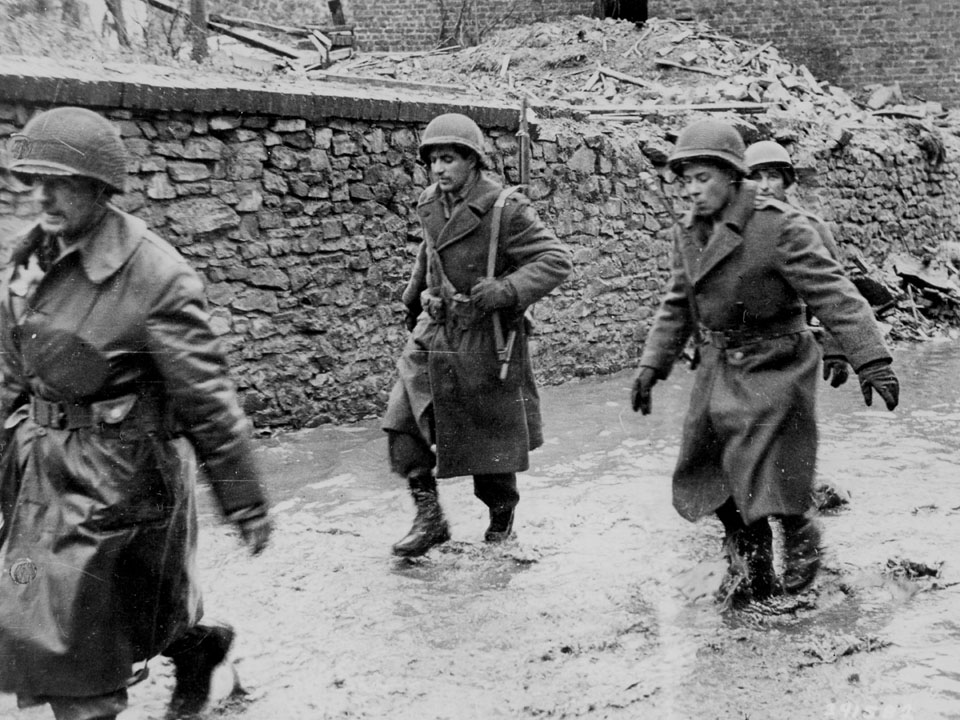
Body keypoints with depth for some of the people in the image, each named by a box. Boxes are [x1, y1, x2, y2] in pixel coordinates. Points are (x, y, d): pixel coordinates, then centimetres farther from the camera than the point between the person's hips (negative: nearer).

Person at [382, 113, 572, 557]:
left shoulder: (506, 210, -17)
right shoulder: (431, 206, 3)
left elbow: (555, 260, -19)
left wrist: (507, 290, -31)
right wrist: (414, 297, 27)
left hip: (487, 341, -5)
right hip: (436, 334, 5)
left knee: (492, 437, 7)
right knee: (403, 422, -7)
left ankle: (501, 521, 31)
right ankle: (428, 517, 1)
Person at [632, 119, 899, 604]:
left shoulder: (779, 227, -17)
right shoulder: (688, 232, 4)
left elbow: (833, 294, -20)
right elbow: (677, 306, 15)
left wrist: (872, 362, -25)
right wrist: (652, 365, 10)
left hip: (775, 368, -6)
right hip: (719, 370, 7)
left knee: (766, 471, -7)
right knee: (711, 470, 8)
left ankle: (800, 535, 25)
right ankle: (751, 574, 25)